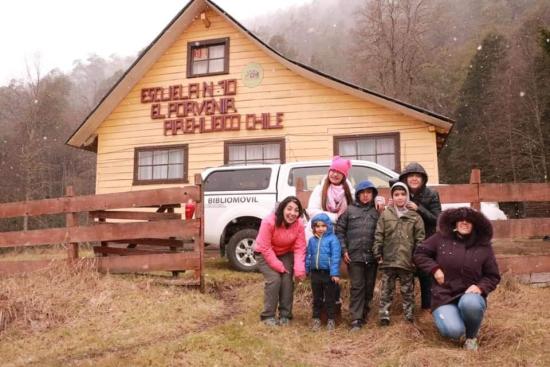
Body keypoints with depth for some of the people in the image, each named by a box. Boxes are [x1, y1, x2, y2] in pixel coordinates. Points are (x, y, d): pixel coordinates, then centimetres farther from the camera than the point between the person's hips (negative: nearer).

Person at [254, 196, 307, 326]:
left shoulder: (299, 224, -20)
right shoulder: (269, 222, -31)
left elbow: (300, 248, -18)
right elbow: (265, 248, -27)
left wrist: (299, 269, -31)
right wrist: (278, 266, -26)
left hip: (285, 254, 4)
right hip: (264, 254, -3)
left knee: (287, 280, -10)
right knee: (274, 279, -19)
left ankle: (285, 315, 7)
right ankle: (268, 315, -5)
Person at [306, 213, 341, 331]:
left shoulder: (332, 239, -9)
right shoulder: (312, 240, 7)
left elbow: (335, 257, -13)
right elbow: (308, 256, 14)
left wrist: (335, 273, -18)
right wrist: (306, 270, 14)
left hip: (328, 273, -4)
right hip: (315, 273, 4)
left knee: (330, 298, 7)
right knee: (317, 298, 14)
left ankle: (331, 320, 18)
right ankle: (316, 319, 25)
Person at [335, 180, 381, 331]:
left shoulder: (377, 211, 6)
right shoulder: (349, 210, 5)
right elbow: (340, 230, 4)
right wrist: (344, 250, -3)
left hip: (372, 256, 2)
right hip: (354, 256, -1)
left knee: (369, 288, 9)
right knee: (357, 287, -2)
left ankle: (364, 315, 22)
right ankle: (356, 319, 1)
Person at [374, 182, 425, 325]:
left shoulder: (415, 216, 1)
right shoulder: (385, 214, 2)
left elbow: (420, 239, 1)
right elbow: (378, 236, 1)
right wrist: (378, 254, -3)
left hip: (407, 260, 0)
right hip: (388, 259, 0)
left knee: (408, 290, 11)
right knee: (386, 290, 6)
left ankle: (409, 316, 21)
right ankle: (384, 315, 12)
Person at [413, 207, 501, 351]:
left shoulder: (484, 246, 1)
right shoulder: (441, 238, -2)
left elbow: (493, 276, 8)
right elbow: (419, 254, 6)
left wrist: (481, 287, -13)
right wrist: (435, 269, -9)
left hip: (470, 295, 1)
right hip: (444, 296, -1)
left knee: (470, 303, -39)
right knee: (454, 331, -29)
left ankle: (471, 337, -5)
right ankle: (448, 317, 13)